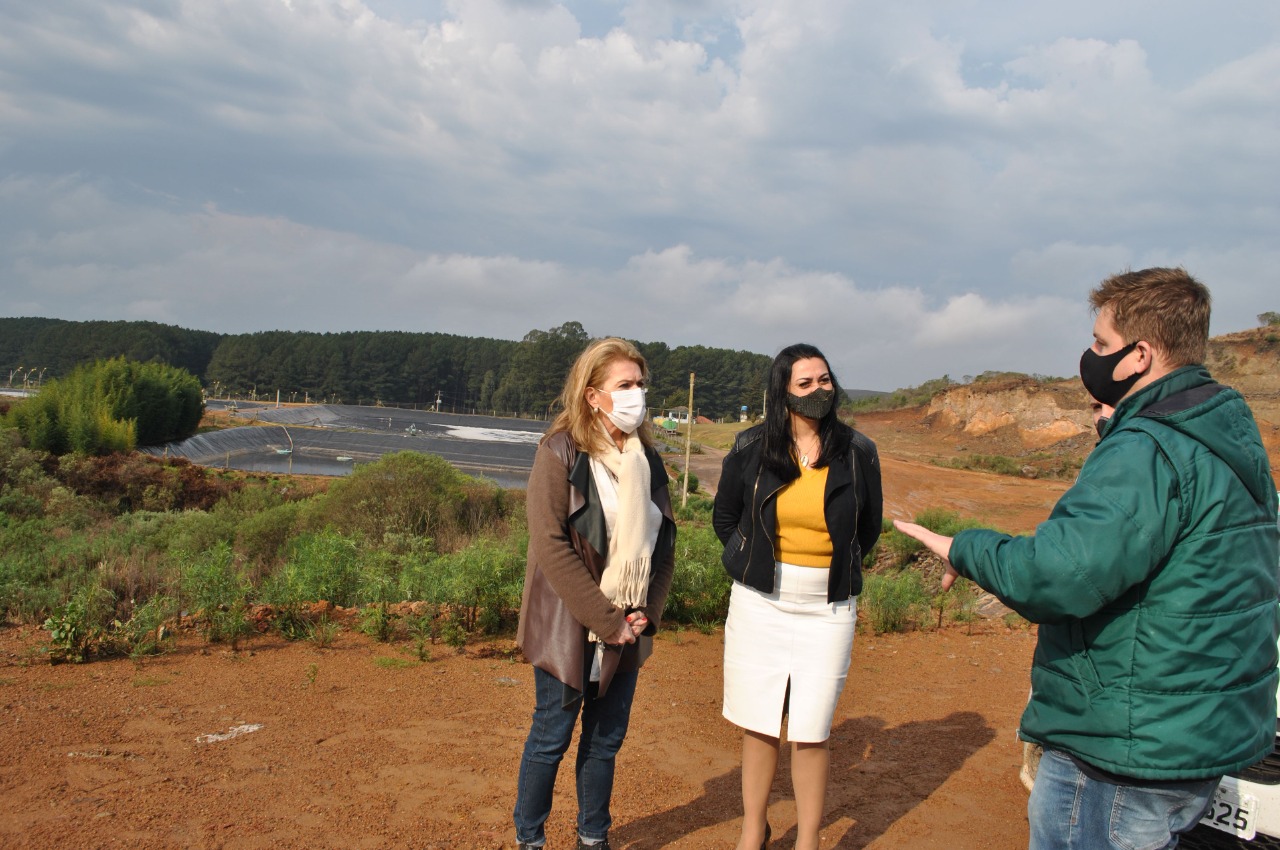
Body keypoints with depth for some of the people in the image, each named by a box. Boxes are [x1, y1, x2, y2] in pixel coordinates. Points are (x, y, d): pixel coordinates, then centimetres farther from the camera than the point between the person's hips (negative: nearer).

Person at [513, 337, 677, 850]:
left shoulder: (647, 458, 5)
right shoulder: (560, 453, -12)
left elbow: (665, 540, 9)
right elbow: (550, 545, -18)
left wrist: (647, 610, -5)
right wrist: (606, 620, -18)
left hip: (627, 631, 5)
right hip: (568, 628, -5)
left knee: (606, 740, 16)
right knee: (551, 738, 9)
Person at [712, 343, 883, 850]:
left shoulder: (857, 453, -3)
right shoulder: (751, 448, -3)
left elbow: (868, 528, 11)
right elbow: (724, 517, 12)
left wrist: (834, 573, 10)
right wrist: (752, 564, 9)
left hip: (826, 612, -1)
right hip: (759, 604, 1)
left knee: (811, 733, 2)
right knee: (758, 725, 10)